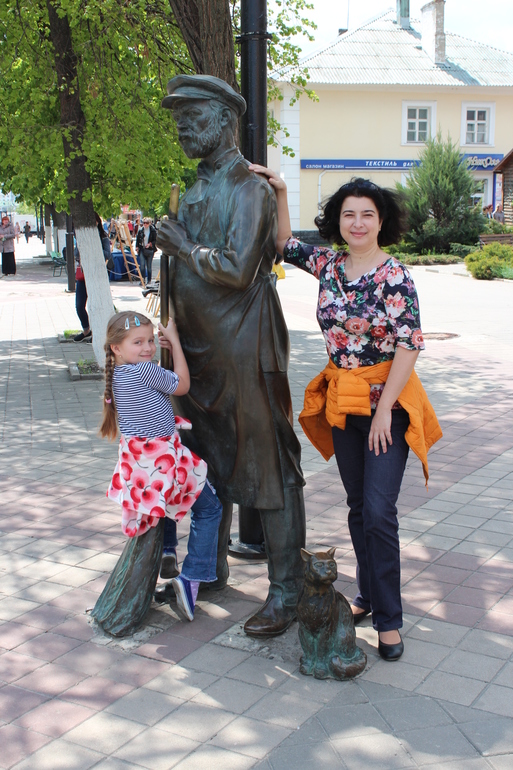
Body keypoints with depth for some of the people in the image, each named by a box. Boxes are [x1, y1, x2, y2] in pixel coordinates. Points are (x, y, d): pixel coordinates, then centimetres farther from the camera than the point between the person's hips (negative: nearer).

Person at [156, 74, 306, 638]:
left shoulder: (248, 188, -11)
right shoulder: (193, 193, 15)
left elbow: (237, 268, -22)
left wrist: (184, 247, -10)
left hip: (244, 348, -9)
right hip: (199, 348, 9)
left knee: (266, 466, -2)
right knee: (206, 460, 18)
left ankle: (285, 591, 7)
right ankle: (211, 566, 35)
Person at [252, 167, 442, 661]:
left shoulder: (395, 276, -13)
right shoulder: (328, 264, 3)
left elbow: (409, 345, -15)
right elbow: (285, 245, 19)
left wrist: (384, 409, -16)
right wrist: (279, 194, 6)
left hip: (387, 400, -5)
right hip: (342, 400, 6)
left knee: (379, 511, -9)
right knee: (358, 506, 14)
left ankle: (388, 618, 4)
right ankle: (368, 595, 31)